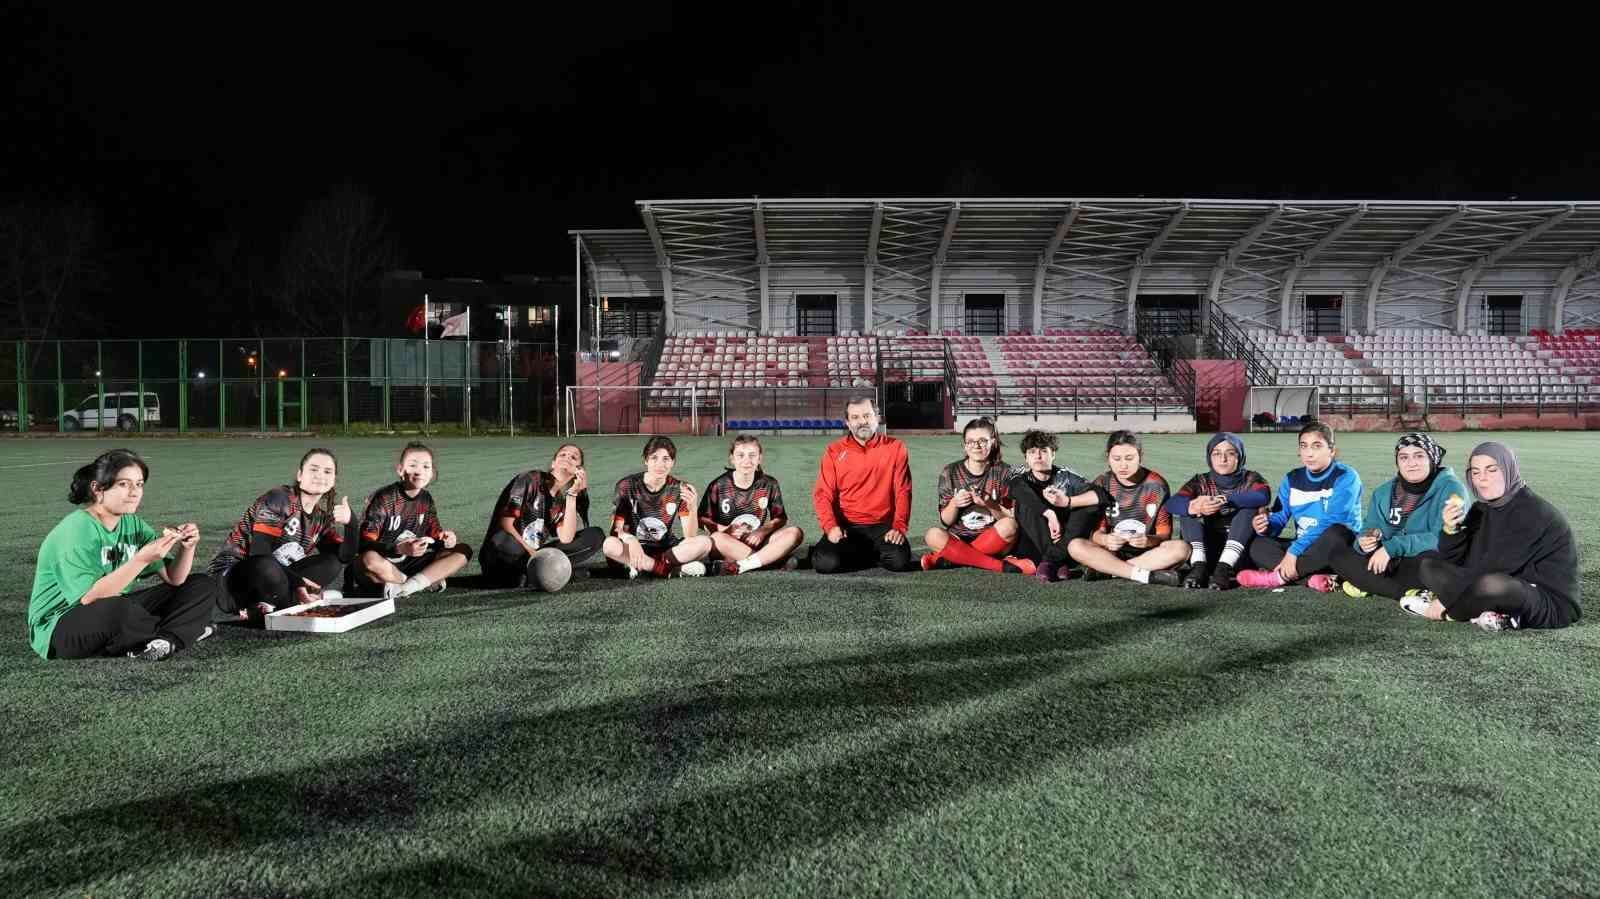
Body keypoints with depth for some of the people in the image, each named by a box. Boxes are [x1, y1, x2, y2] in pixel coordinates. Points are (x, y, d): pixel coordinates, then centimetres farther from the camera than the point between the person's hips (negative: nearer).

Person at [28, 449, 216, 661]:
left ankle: (160, 643, -23)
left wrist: (187, 547, -18)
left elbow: (174, 579, 1)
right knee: (119, 609, -41)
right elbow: (89, 598, -29)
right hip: (59, 629, -8)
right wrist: (142, 559, -34)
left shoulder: (133, 524, 4)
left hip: (116, 613, 8)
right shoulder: (75, 530, -18)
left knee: (203, 585, 0)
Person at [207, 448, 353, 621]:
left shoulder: (323, 514, 6)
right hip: (231, 578, -7)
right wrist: (295, 583, -31)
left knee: (334, 563, -7)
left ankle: (263, 608, -17)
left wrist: (350, 522, -19)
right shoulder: (278, 500, -15)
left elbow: (345, 557, -2)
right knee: (266, 567, -39)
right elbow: (258, 554, -23)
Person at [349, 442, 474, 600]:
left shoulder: (426, 499, 4)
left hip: (410, 564, 6)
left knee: (463, 551, -6)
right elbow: (365, 544, -22)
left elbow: (434, 530, 10)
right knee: (369, 560, -41)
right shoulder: (383, 499, -15)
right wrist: (400, 549, -37)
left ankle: (402, 589, -18)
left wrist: (444, 537, -14)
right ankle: (427, 583, -15)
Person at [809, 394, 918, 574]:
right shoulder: (834, 451, 4)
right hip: (847, 527, 0)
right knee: (826, 563, -26)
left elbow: (902, 492, 0)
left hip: (883, 526, 0)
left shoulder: (895, 448, 3)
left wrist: (899, 526, -14)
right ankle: (873, 556, 6)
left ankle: (863, 556, 7)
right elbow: (823, 494, 0)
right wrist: (830, 526, -17)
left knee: (899, 560, -28)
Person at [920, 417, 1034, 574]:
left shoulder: (1002, 472, 1)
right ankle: (1001, 565, -30)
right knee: (933, 535, -31)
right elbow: (946, 522, 2)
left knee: (1009, 526, -32)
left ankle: (951, 558, -22)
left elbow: (1011, 517, -4)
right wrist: (954, 504, -19)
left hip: (992, 541, -1)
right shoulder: (950, 472, 2)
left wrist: (990, 505, -23)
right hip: (958, 540, 1)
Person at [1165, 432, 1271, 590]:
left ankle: (1224, 569, -34)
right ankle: (1199, 566, -30)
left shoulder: (1250, 479, 3)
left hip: (1241, 550, -1)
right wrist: (1194, 507, -39)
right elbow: (1172, 503, -15)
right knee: (1187, 509, -15)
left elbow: (1262, 497, -24)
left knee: (1248, 509, -23)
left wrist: (1220, 500, -37)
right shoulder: (1201, 482, 5)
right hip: (1207, 550, 2)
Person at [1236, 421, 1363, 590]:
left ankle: (1279, 576, -27)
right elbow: (1280, 517, 2)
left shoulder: (1345, 477, -13)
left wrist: (1294, 551, -31)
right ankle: (1316, 576, -34)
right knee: (1258, 545, -15)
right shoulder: (1292, 479, 5)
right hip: (1304, 547, 6)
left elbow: (1330, 522, -24)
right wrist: (1266, 526, -24)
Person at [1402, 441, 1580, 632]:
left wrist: (1444, 605, -20)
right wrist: (1451, 529, -18)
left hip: (1552, 604, -8)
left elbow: (1495, 567, -23)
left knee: (1492, 584, -39)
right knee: (1429, 566, 3)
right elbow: (1453, 564, 2)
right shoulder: (1482, 509, 6)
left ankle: (1446, 613, -11)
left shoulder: (1532, 511, -17)